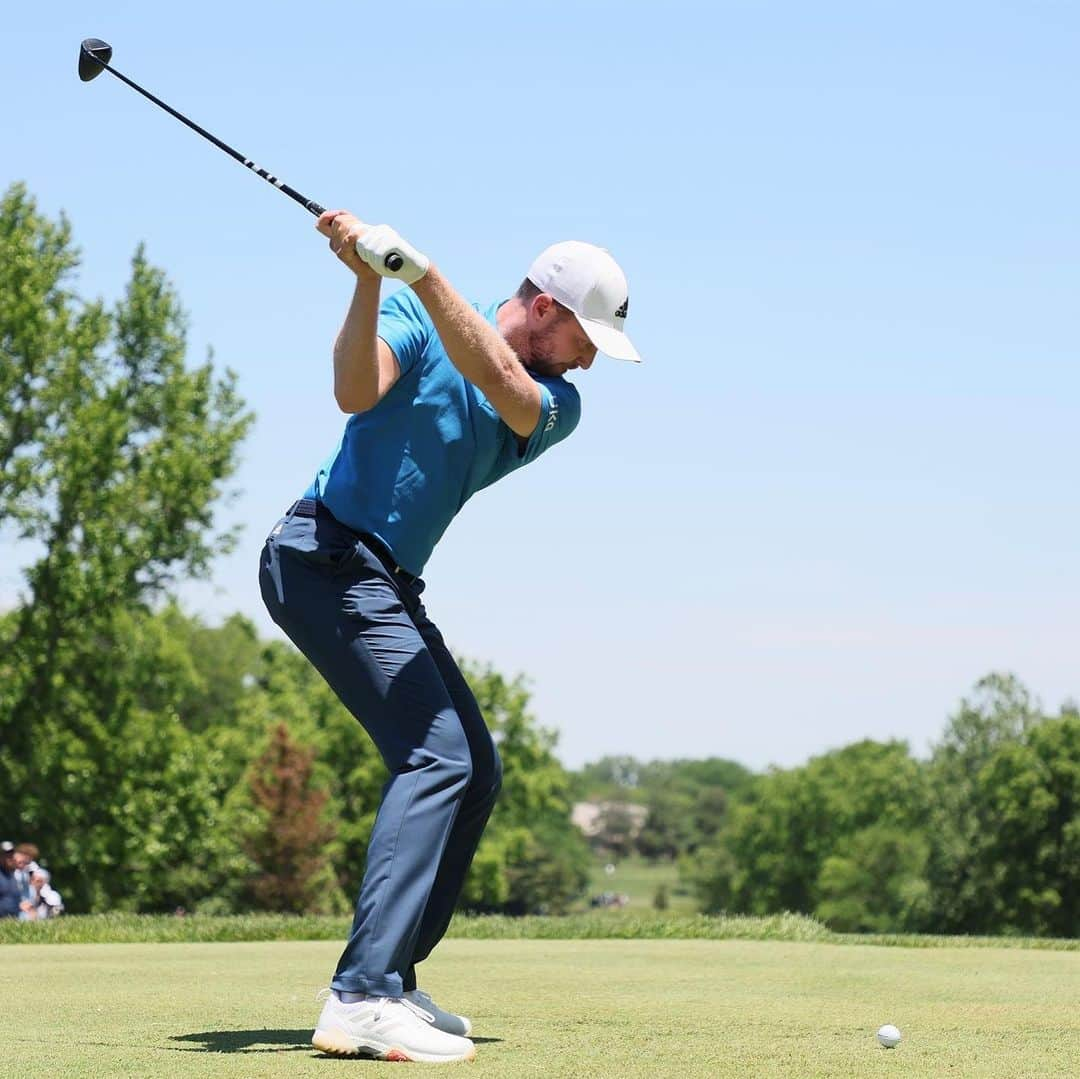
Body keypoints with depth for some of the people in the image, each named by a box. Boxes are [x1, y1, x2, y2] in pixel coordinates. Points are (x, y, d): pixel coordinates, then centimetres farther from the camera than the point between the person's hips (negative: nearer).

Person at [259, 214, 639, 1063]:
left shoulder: (557, 405, 6)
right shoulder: (412, 315, -5)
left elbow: (500, 385, -17)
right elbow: (356, 393, -22)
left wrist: (420, 272, -29)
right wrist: (370, 281, -33)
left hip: (389, 582, 8)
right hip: (327, 555, -8)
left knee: (476, 773, 8)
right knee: (437, 755, -21)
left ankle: (389, 980, 13)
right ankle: (361, 1000, -30)